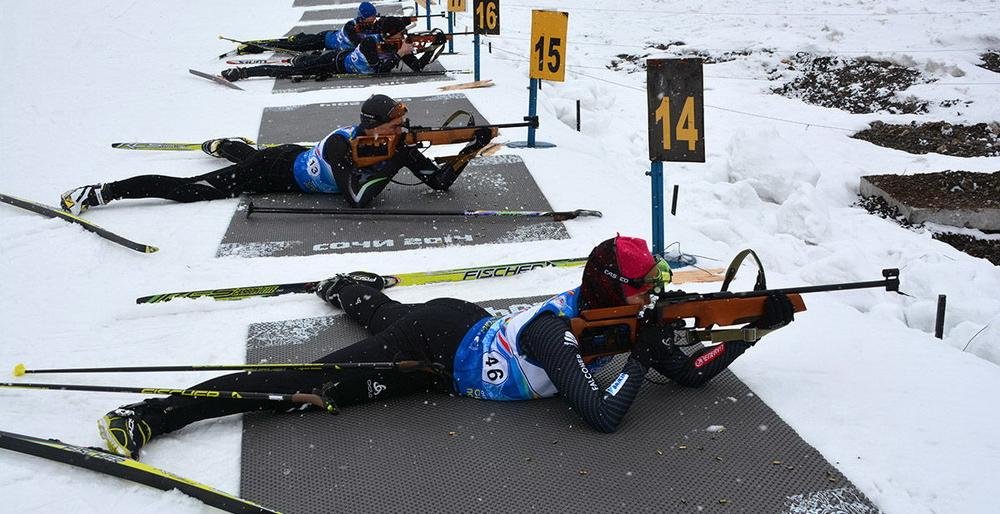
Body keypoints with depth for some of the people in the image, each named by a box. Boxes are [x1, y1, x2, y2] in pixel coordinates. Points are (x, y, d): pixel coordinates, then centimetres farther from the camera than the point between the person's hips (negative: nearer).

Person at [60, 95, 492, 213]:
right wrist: (396, 161, -44)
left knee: (248, 154, 40)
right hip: (279, 171, -7)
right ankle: (99, 192, -3)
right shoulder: (340, 143, -36)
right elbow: (357, 197, -48)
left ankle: (218, 145, 72)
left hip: (296, 160, 8)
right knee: (192, 189, -8)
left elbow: (440, 181, -15)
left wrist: (471, 149, -28)